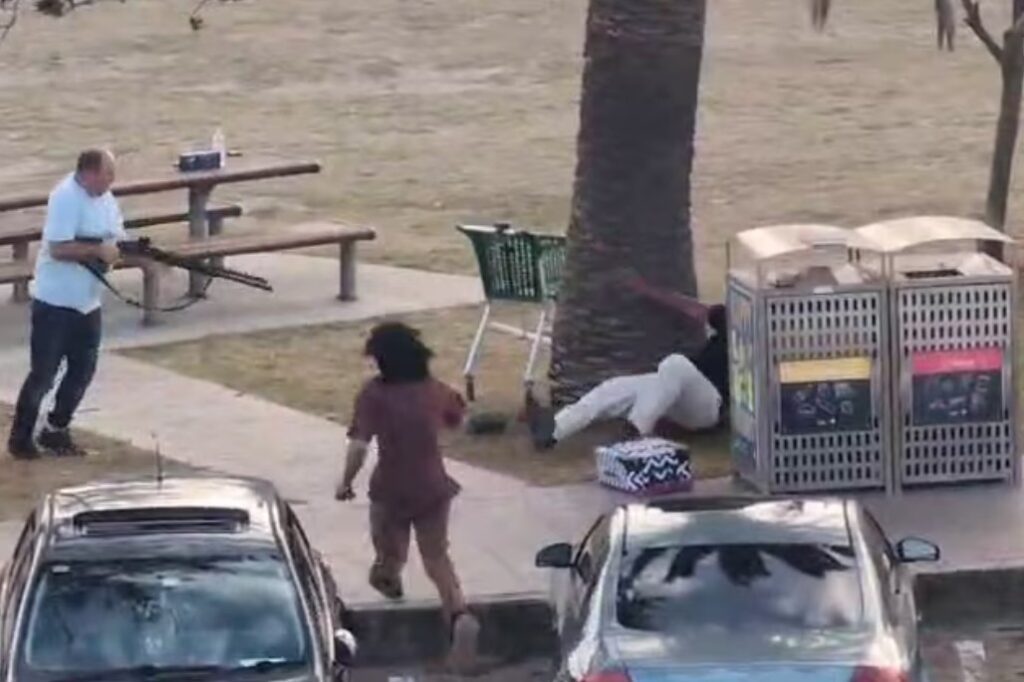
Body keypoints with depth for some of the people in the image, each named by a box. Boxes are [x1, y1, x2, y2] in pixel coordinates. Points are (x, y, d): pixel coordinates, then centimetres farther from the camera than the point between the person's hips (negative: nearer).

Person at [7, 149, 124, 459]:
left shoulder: (105, 198, 5)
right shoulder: (66, 198, -21)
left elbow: (116, 242, 8)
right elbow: (58, 249, -27)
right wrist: (98, 250, -23)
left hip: (87, 301, 8)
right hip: (55, 300, -8)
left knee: (83, 369, 12)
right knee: (44, 374, -2)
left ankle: (55, 430, 26)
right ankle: (20, 438, 10)